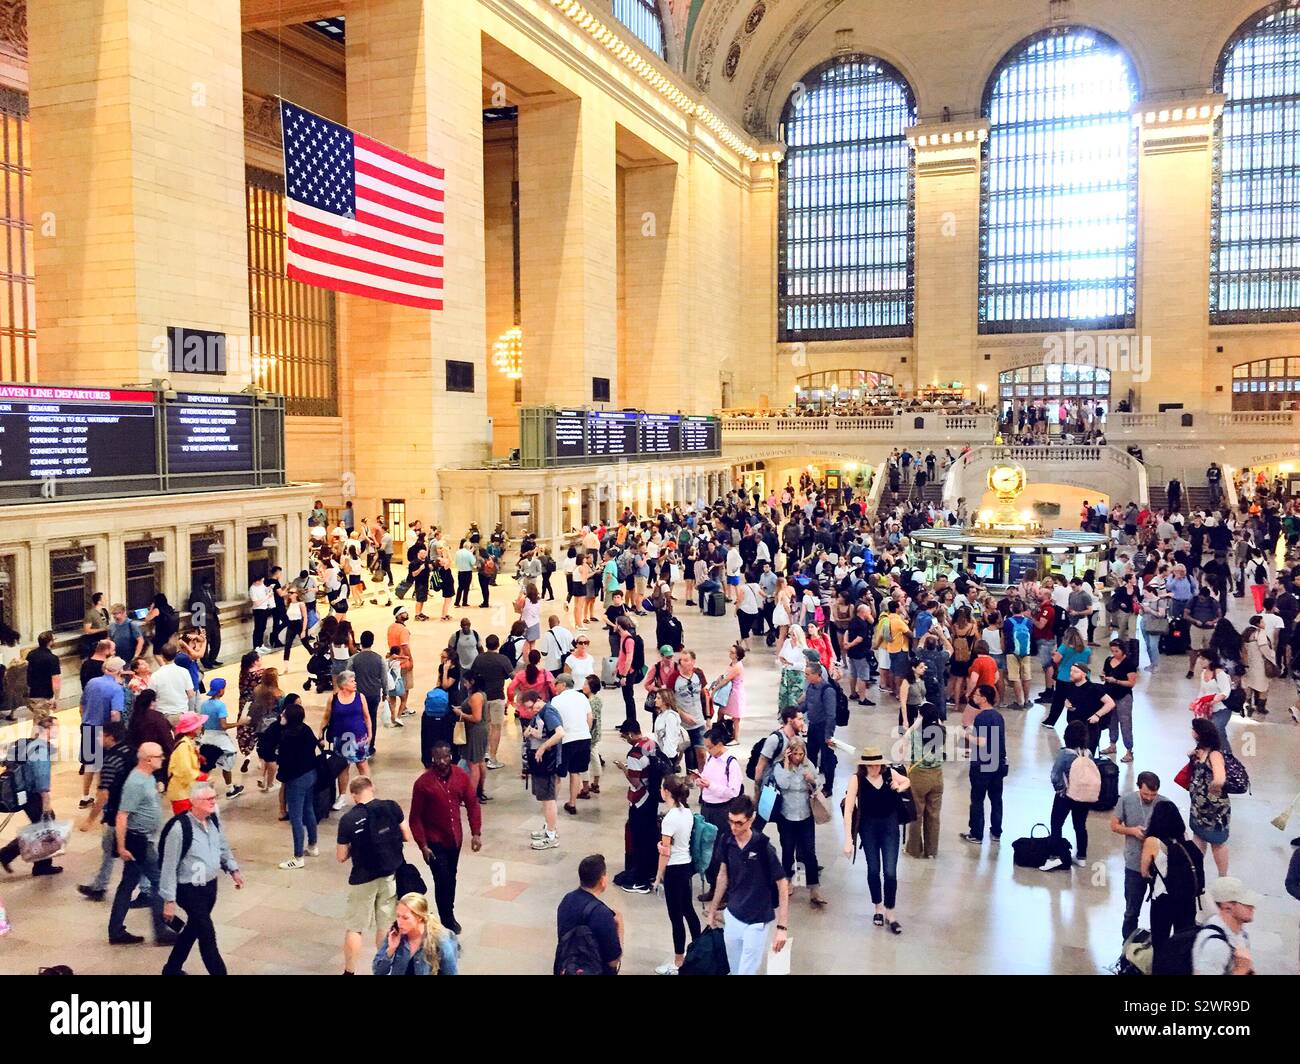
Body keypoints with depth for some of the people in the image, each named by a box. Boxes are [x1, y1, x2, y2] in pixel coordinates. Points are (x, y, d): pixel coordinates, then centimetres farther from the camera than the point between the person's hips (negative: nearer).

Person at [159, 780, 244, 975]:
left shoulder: (213, 820, -1)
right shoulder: (180, 828, -24)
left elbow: (223, 847, 17)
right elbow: (169, 866, -18)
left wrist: (233, 869, 8)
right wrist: (169, 900, -15)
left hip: (210, 886, 8)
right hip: (190, 890, -8)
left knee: (193, 929, 22)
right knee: (208, 935, -3)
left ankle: (172, 969, 42)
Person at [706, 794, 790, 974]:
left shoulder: (763, 847, -21)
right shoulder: (726, 841, -8)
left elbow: (782, 885, -15)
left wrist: (782, 927, -19)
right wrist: (713, 909, 15)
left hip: (757, 922, -5)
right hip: (732, 916, 5)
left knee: (747, 971, 0)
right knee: (735, 969, 18)